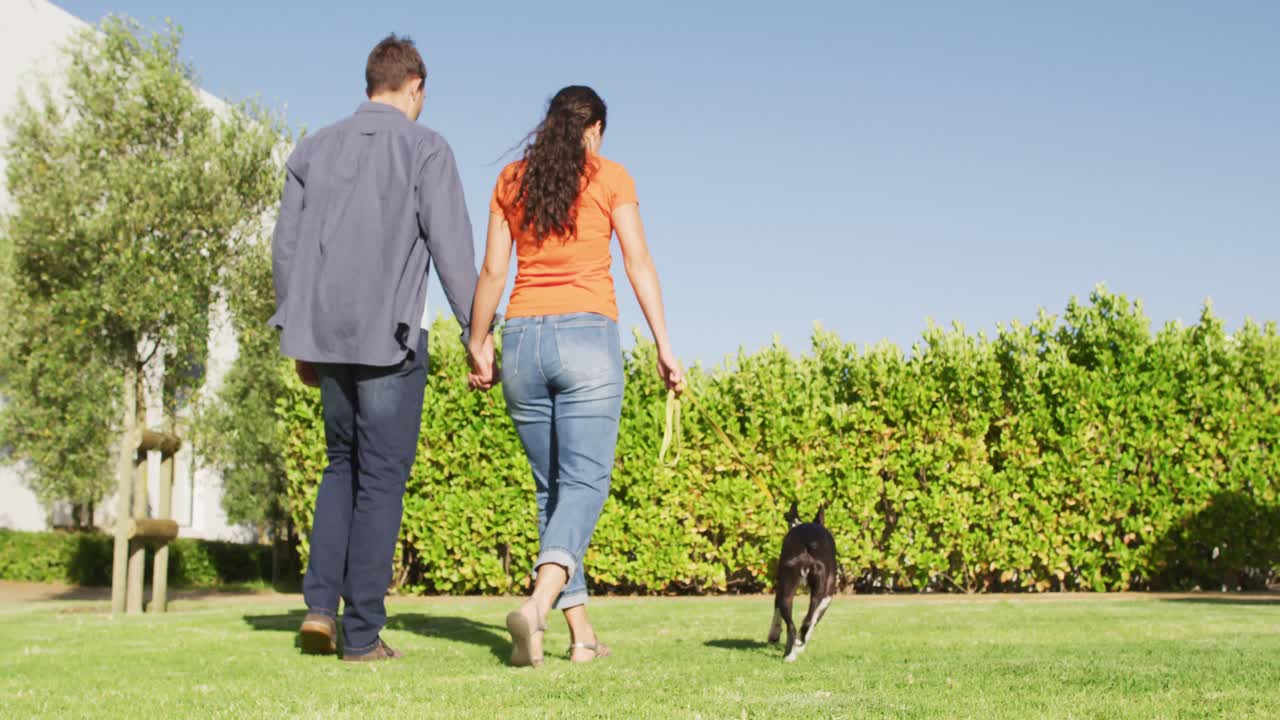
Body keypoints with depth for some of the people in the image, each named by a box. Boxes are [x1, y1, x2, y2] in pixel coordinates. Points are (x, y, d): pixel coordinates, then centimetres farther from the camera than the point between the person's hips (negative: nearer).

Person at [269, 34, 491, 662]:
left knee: (343, 464, 19)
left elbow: (285, 249, 11)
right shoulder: (425, 149, -3)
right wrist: (477, 330, -4)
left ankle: (320, 604, 6)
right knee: (381, 479, 2)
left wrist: (298, 339, 17)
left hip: (325, 336, 5)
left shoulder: (313, 150, 12)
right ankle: (362, 633, 3)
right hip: (390, 338, -5)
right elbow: (451, 246, -10)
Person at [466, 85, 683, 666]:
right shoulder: (610, 177, 5)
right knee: (584, 483, -7)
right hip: (587, 335, -3)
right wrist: (663, 347, 0)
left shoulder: (511, 180, 12)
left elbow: (492, 271, 8)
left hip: (523, 338, 4)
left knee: (551, 487, 11)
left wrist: (478, 345, 16)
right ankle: (538, 604, -31)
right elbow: (639, 265, 0)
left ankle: (582, 633, 10)